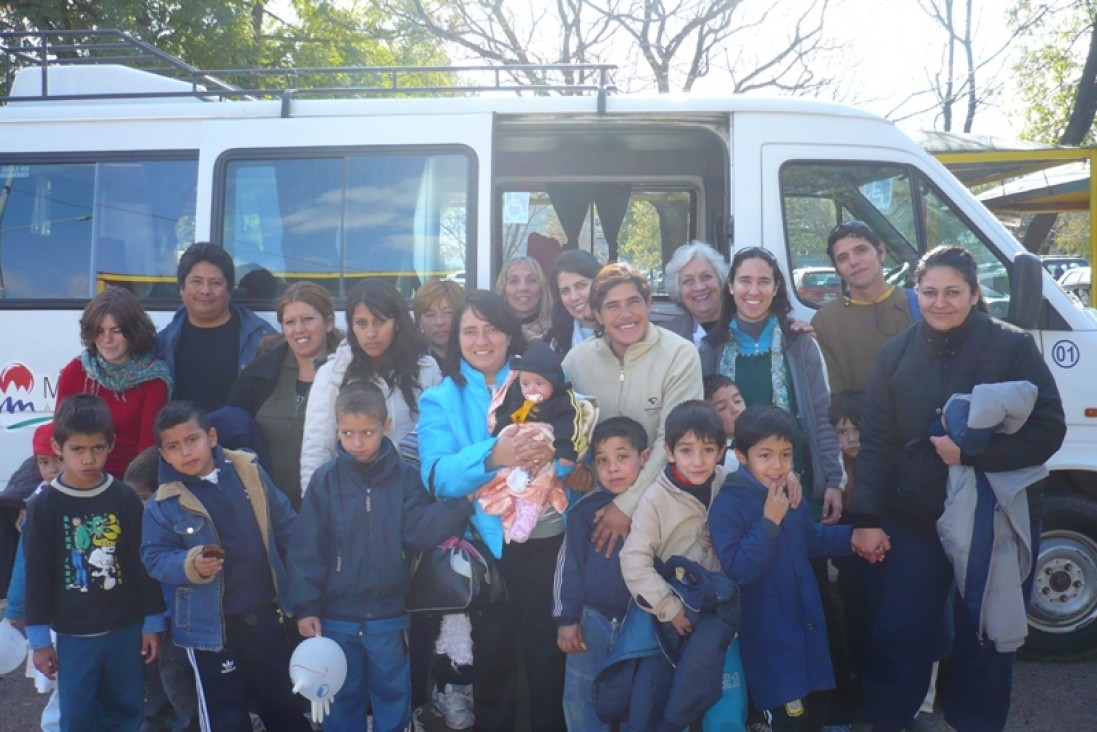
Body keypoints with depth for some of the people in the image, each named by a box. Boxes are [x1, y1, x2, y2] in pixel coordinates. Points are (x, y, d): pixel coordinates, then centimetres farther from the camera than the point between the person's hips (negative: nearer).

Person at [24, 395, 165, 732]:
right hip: (73, 634, -1)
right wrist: (39, 639, -2)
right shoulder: (43, 507, -7)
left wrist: (153, 623, 2)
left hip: (125, 629, 1)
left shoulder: (126, 498, -5)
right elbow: (37, 577, -3)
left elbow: (144, 564, 0)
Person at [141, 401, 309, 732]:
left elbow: (285, 525, 7)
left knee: (282, 697, 22)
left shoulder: (249, 472, -3)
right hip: (211, 625, -3)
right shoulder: (164, 504, -11)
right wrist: (190, 564, -28)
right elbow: (154, 557, -8)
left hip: (264, 612, 3)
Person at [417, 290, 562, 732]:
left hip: (547, 536, 0)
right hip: (485, 543, 0)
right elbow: (437, 476, -13)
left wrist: (553, 450, -26)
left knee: (548, 649, 9)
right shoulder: (440, 399, 2)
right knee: (492, 653, 13)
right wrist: (491, 456, -31)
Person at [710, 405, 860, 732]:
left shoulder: (790, 495, 3)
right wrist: (769, 522, -30)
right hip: (768, 637, -7)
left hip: (807, 624, 8)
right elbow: (737, 570, -28)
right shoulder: (728, 505, -21)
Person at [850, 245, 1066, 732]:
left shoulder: (1012, 347, -7)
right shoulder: (897, 353, 1)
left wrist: (971, 452, -22)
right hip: (916, 521, 2)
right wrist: (867, 519, -7)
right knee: (898, 636, 6)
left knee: (985, 641, 12)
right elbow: (876, 442, 0)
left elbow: (1048, 431, -9)